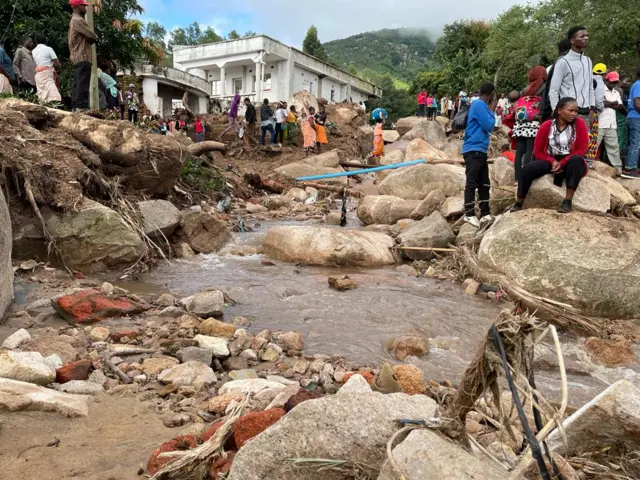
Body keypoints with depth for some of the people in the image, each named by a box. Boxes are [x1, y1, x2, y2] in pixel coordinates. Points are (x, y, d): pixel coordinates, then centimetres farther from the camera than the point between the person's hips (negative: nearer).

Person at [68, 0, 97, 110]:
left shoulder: (73, 20, 23)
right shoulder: (78, 20, -11)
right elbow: (93, 36, -13)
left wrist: (88, 40, 5)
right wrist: (90, 40, 6)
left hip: (76, 57, 10)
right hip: (83, 57, -10)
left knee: (77, 83, 8)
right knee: (83, 83, -14)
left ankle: (75, 106, 8)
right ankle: (82, 106, -18)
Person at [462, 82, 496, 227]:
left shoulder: (481, 105, 18)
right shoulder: (479, 105, -11)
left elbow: (486, 127, 22)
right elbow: (489, 126, -12)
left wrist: (490, 110, 14)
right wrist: (492, 111, 1)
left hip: (481, 150, 10)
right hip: (474, 150, -10)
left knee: (484, 183, 9)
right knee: (472, 183, -9)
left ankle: (485, 213, 13)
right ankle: (469, 214, -7)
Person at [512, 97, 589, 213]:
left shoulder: (579, 123, -7)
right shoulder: (546, 126, -3)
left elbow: (581, 150, -11)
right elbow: (537, 151, -1)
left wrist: (562, 163, -22)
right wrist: (552, 161, -18)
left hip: (572, 163, -1)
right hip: (551, 161, 1)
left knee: (577, 159, -36)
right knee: (527, 169, -24)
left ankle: (567, 201, -34)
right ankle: (518, 204, -12)